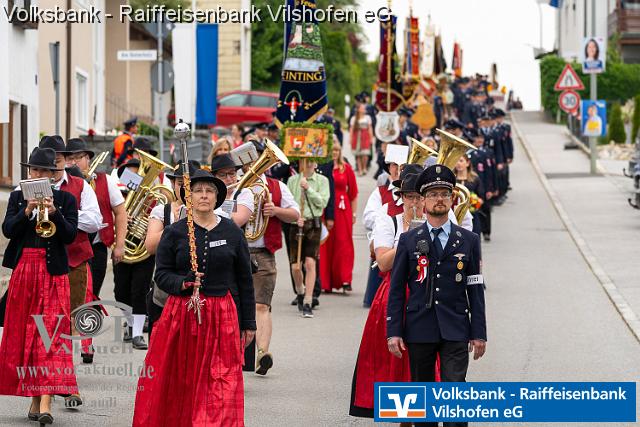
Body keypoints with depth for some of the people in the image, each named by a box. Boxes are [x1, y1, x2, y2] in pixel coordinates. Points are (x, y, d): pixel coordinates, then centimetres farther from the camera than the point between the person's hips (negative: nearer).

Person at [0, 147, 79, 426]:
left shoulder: (65, 199, 4)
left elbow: (70, 236, -5)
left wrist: (54, 213, -19)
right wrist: (28, 211, -17)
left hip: (52, 273, -3)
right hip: (23, 272, 3)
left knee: (51, 335, -11)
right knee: (24, 332, 5)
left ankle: (45, 404, -19)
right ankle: (34, 399, 14)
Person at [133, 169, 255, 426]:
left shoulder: (232, 232, 7)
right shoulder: (174, 233, 3)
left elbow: (244, 279, 10)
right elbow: (161, 274, 2)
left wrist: (248, 323, 9)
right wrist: (183, 283, -20)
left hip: (222, 317, 1)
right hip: (182, 315, -1)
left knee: (222, 385, -4)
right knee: (179, 381, 2)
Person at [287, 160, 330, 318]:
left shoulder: (322, 180, 4)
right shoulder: (292, 180, 7)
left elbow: (322, 202, -6)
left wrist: (309, 189, -15)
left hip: (313, 223, -1)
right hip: (296, 224, 1)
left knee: (310, 263, -12)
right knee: (295, 266, 2)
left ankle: (307, 304, -8)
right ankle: (300, 293, 33)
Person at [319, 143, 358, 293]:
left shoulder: (346, 168, 7)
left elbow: (353, 193, 10)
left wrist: (353, 213, 6)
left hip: (342, 210, 1)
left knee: (343, 244, -3)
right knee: (325, 246, 0)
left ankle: (345, 280, -3)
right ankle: (325, 283, 6)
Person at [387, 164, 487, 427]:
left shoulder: (468, 241, 7)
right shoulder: (408, 241, 5)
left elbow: (475, 290, 7)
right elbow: (396, 289, 4)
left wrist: (479, 333, 2)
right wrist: (393, 332, -3)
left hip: (455, 332, -1)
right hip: (419, 331, 1)